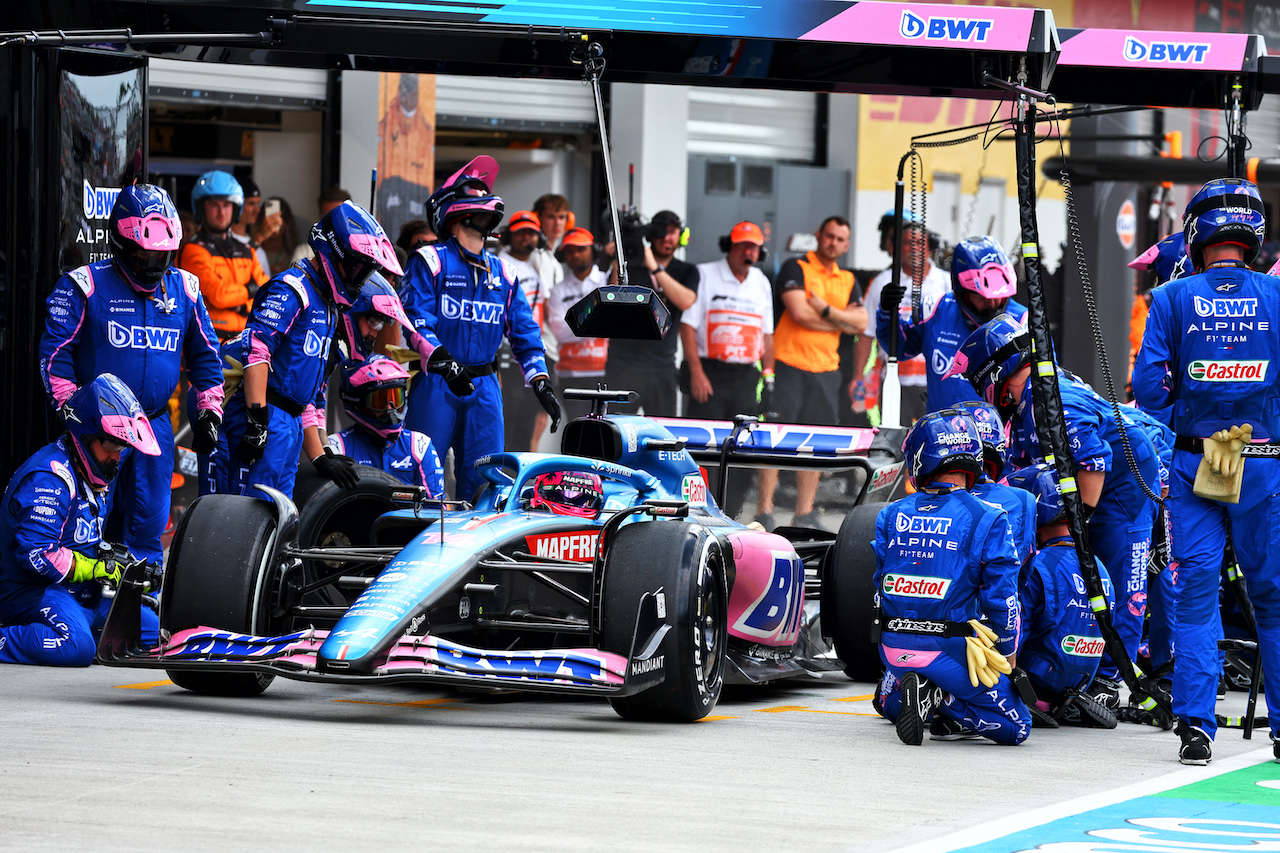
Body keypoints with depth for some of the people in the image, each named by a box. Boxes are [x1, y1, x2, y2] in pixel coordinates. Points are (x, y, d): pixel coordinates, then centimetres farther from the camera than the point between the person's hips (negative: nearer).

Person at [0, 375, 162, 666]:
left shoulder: (90, 477, 18)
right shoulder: (49, 479, -16)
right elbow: (37, 554, -26)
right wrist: (101, 570, -17)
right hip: (32, 594, -11)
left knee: (152, 629, 9)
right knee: (77, 648, -36)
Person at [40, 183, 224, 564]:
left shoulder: (183, 289, 8)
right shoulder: (85, 285, -7)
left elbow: (205, 354, 18)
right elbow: (55, 353, -6)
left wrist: (209, 412, 12)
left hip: (155, 425, 4)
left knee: (148, 518, 5)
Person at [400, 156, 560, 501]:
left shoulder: (502, 272, 17)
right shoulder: (429, 262, -1)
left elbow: (524, 330, 15)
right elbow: (415, 320, -11)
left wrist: (540, 382, 3)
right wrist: (443, 363, -26)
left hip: (484, 386, 5)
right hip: (436, 383, -5)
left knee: (484, 479, 2)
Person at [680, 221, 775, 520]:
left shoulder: (761, 283, 14)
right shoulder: (704, 275, -1)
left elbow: (767, 334, 19)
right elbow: (687, 325, -5)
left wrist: (769, 375, 10)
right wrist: (696, 372, -12)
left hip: (746, 377, 5)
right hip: (709, 374, -5)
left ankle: (727, 516, 6)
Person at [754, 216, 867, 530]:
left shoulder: (848, 280, 16)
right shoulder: (797, 268, -3)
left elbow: (861, 323, 5)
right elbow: (799, 312, -15)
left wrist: (826, 310, -9)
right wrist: (842, 320, -4)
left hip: (826, 368, 6)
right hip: (788, 364, -6)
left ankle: (804, 514, 11)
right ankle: (764, 511, -6)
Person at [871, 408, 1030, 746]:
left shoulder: (891, 516, 3)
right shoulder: (987, 519, -9)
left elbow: (880, 583, 11)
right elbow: (1001, 598, -7)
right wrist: (1008, 653, 9)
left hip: (893, 648, 5)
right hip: (949, 651, -5)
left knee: (889, 704, 37)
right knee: (1017, 727, 8)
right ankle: (940, 698, -13)